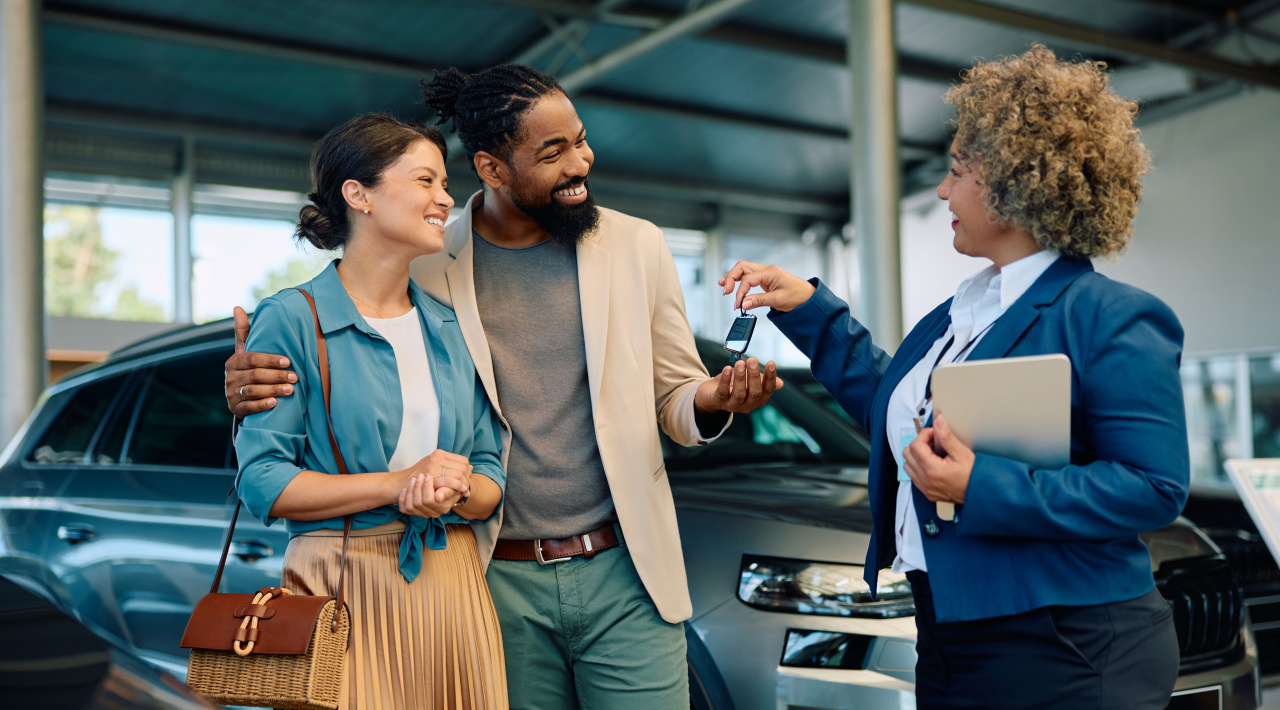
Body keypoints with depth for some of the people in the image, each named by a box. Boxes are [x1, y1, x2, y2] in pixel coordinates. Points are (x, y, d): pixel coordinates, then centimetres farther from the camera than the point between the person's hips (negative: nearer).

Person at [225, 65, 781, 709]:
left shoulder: (636, 246, 2)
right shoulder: (428, 269, -2)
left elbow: (676, 402, 9)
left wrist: (710, 402, -15)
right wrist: (254, 387, -14)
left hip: (624, 576, 1)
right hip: (500, 583, 0)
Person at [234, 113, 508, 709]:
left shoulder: (452, 328, 10)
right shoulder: (291, 319, -5)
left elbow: (491, 478, 9)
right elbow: (262, 481, -11)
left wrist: (454, 489, -13)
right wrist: (399, 483, -18)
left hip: (452, 588, 5)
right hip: (343, 593, -5)